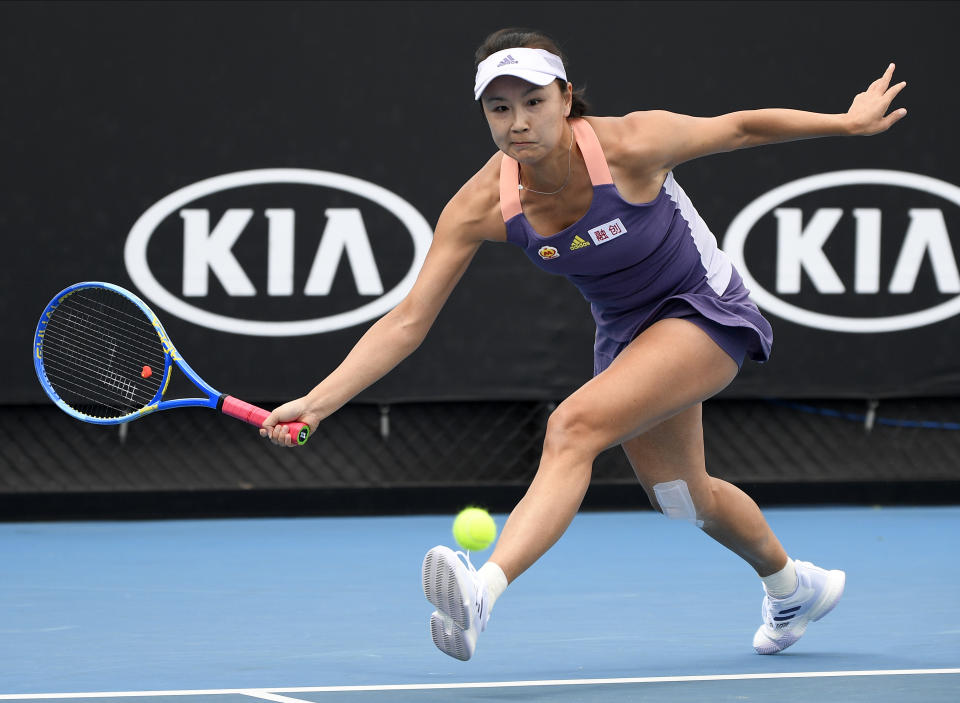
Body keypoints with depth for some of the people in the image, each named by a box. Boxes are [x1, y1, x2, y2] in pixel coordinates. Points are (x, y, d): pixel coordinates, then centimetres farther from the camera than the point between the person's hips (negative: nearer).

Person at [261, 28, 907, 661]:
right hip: (626, 334, 6)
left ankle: (483, 591, -43)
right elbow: (409, 321, -17)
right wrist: (316, 403, -27)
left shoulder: (630, 146, -28)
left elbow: (740, 128, -10)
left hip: (706, 314, -6)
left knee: (575, 425, -29)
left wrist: (849, 122, -1)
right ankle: (793, 586, 49)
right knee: (681, 497, 19)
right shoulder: (484, 204, -19)